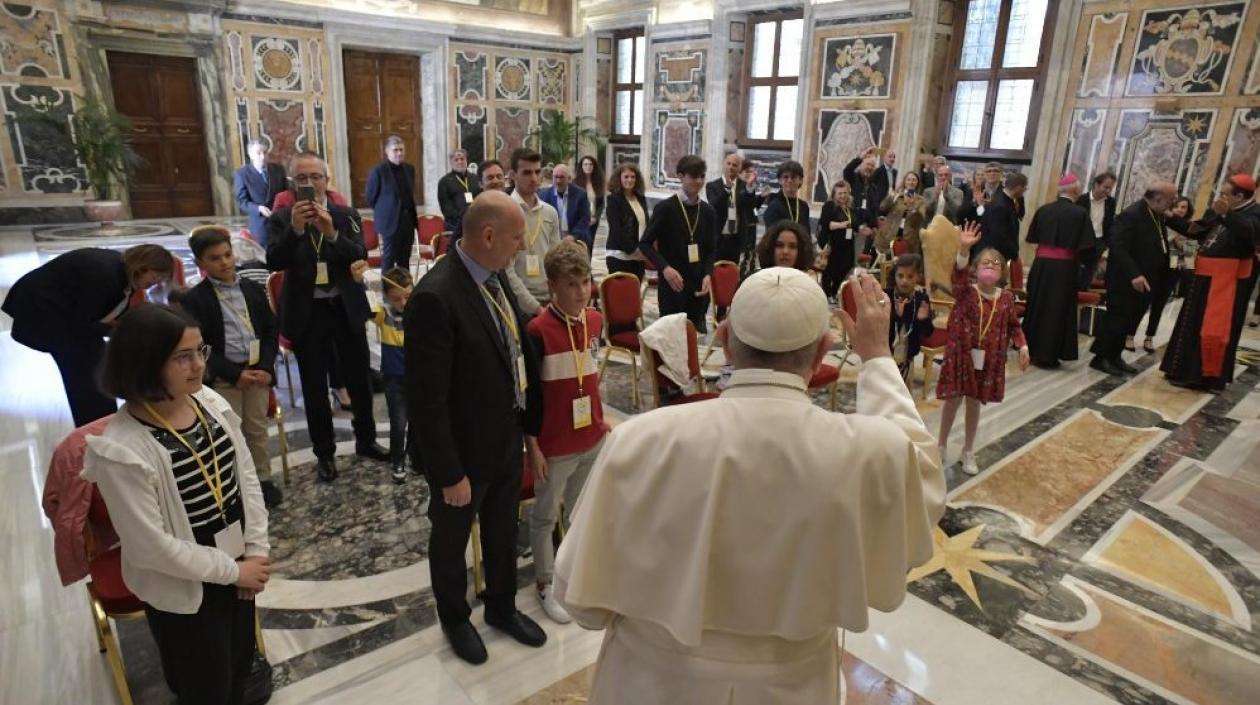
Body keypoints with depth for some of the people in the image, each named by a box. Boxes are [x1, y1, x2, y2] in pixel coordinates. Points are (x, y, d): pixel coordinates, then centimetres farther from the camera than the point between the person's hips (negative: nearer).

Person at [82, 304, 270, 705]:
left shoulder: (209, 402, -9)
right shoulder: (122, 451, -27)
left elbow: (246, 473, 0)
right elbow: (151, 546, -22)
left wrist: (257, 548, -4)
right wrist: (232, 570, -14)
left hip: (237, 564, 5)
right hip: (182, 589, -5)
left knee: (240, 666, 25)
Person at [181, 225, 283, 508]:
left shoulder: (254, 289, 5)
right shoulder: (193, 300, -7)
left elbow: (270, 331, 6)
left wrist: (267, 367, -8)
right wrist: (235, 374, -15)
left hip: (258, 371, 4)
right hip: (222, 377, -3)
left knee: (258, 429, 13)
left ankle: (263, 479, 26)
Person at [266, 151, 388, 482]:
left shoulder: (347, 215, -1)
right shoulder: (281, 219, -3)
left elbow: (360, 256, -13)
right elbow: (273, 262, -16)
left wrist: (332, 233, -30)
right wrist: (295, 229, -30)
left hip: (346, 308, 1)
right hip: (306, 313, -1)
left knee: (359, 378, 13)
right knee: (314, 386, 8)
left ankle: (365, 441, 32)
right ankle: (324, 452, 24)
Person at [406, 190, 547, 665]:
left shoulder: (495, 275, -4)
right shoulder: (435, 297, -29)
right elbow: (426, 402, -26)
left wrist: (531, 422, 6)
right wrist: (450, 475, -19)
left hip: (507, 439, 7)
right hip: (465, 450, -7)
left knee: (503, 531, 26)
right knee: (452, 539, 21)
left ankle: (502, 607, 51)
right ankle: (455, 619, 47)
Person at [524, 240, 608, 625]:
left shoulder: (595, 320, -2)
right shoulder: (538, 331, -21)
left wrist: (601, 420, 14)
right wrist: (532, 447, -13)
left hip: (593, 438, 5)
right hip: (554, 445, -5)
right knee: (545, 515, 14)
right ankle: (545, 584, 33)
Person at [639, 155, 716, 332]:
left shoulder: (707, 211, 9)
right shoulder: (665, 207, -6)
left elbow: (710, 249, 13)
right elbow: (645, 243, -6)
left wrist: (707, 275, -5)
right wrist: (665, 268, -20)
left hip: (698, 285, 5)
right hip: (672, 284, -5)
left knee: (695, 330, 9)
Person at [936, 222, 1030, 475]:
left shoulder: (1006, 298, 1)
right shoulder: (965, 292, -10)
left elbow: (1013, 325, 11)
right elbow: (960, 273, -30)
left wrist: (1023, 347, -3)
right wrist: (964, 249, -47)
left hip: (989, 359, 3)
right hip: (961, 354, -3)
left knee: (975, 402, 13)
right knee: (953, 400, 4)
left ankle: (968, 452, 27)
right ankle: (941, 446, 23)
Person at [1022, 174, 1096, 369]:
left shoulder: (1043, 209, -1)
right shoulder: (1080, 213, -10)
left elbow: (1033, 237, 5)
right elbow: (1086, 246, -9)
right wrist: (1073, 254, 9)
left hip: (1041, 263, 4)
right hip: (1064, 267, -3)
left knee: (1037, 306, 15)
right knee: (1056, 310, 4)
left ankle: (1031, 349, 23)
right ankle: (1047, 356, 8)